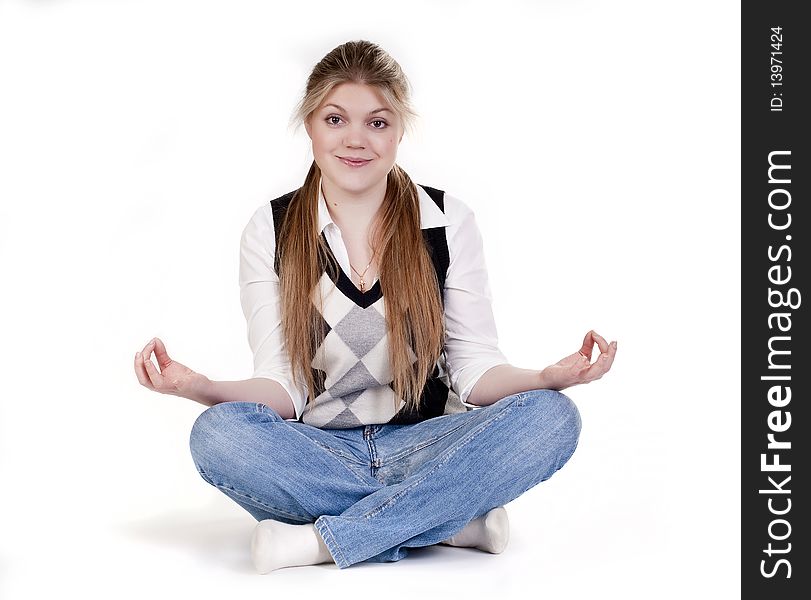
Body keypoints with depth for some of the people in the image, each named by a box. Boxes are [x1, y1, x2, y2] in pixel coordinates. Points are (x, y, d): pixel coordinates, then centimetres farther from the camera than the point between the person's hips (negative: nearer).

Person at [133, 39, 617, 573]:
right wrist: (200, 387, -23)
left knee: (552, 417, -27)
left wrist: (549, 377, -21)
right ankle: (455, 521, -24)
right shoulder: (271, 232, 2)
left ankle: (323, 540, -25)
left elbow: (476, 371, -1)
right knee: (217, 433, -31)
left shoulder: (449, 222, 2)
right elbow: (282, 387, -3)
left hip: (423, 446, 1)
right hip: (317, 457, 0)